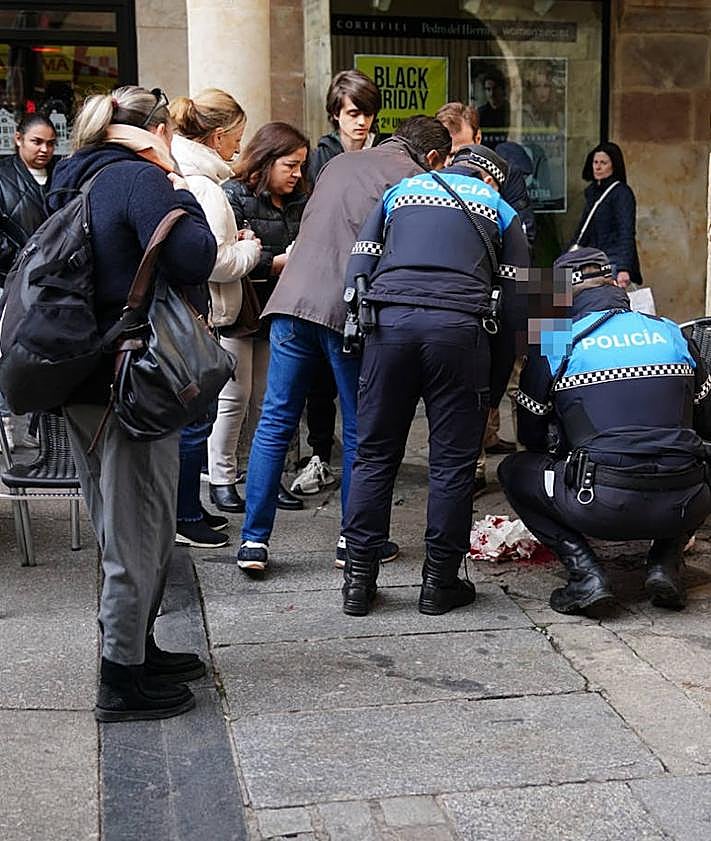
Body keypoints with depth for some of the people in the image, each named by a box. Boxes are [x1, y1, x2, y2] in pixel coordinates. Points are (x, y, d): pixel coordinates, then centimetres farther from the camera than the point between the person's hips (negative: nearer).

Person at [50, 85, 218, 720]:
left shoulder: (78, 181, 14)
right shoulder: (141, 180, -13)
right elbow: (193, 260, -24)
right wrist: (181, 190, -8)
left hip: (83, 378, 9)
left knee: (127, 525, 20)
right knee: (139, 530, 0)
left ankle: (137, 648, 34)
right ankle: (123, 680, 9)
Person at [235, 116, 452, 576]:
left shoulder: (339, 163, 23)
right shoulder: (413, 179, 4)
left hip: (293, 299, 5)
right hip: (350, 310, -5)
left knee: (275, 422, 6)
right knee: (360, 430, 7)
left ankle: (254, 540, 6)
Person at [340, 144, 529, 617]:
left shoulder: (401, 191, 27)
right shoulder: (499, 208, 22)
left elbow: (358, 267, 16)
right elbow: (515, 300, 14)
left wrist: (356, 335, 16)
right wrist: (495, 384, 17)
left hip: (389, 322, 2)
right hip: (459, 326, -2)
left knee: (375, 455, 9)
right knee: (453, 462, 7)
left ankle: (359, 580, 12)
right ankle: (440, 583, 13)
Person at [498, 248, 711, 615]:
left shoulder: (552, 344, 6)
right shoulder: (671, 333, 15)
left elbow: (531, 437, 15)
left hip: (601, 506, -3)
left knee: (513, 470, 21)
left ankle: (585, 572, 4)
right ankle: (665, 563, 14)